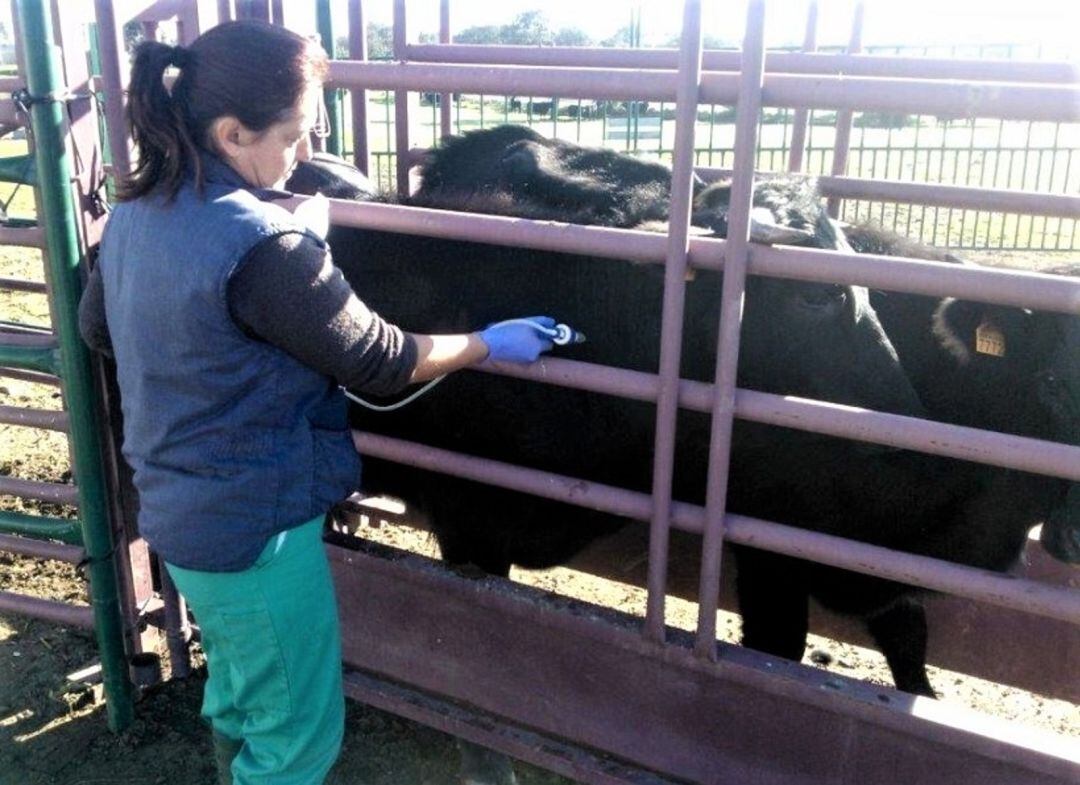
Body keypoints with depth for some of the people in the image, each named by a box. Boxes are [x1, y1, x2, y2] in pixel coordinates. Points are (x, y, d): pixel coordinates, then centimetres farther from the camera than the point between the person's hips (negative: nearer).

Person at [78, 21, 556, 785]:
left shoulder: (135, 213, 0)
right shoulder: (262, 244, -27)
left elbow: (98, 326, 17)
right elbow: (376, 361, -17)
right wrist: (489, 343, -4)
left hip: (178, 511, 9)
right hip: (257, 524, -9)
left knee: (238, 692, 30)